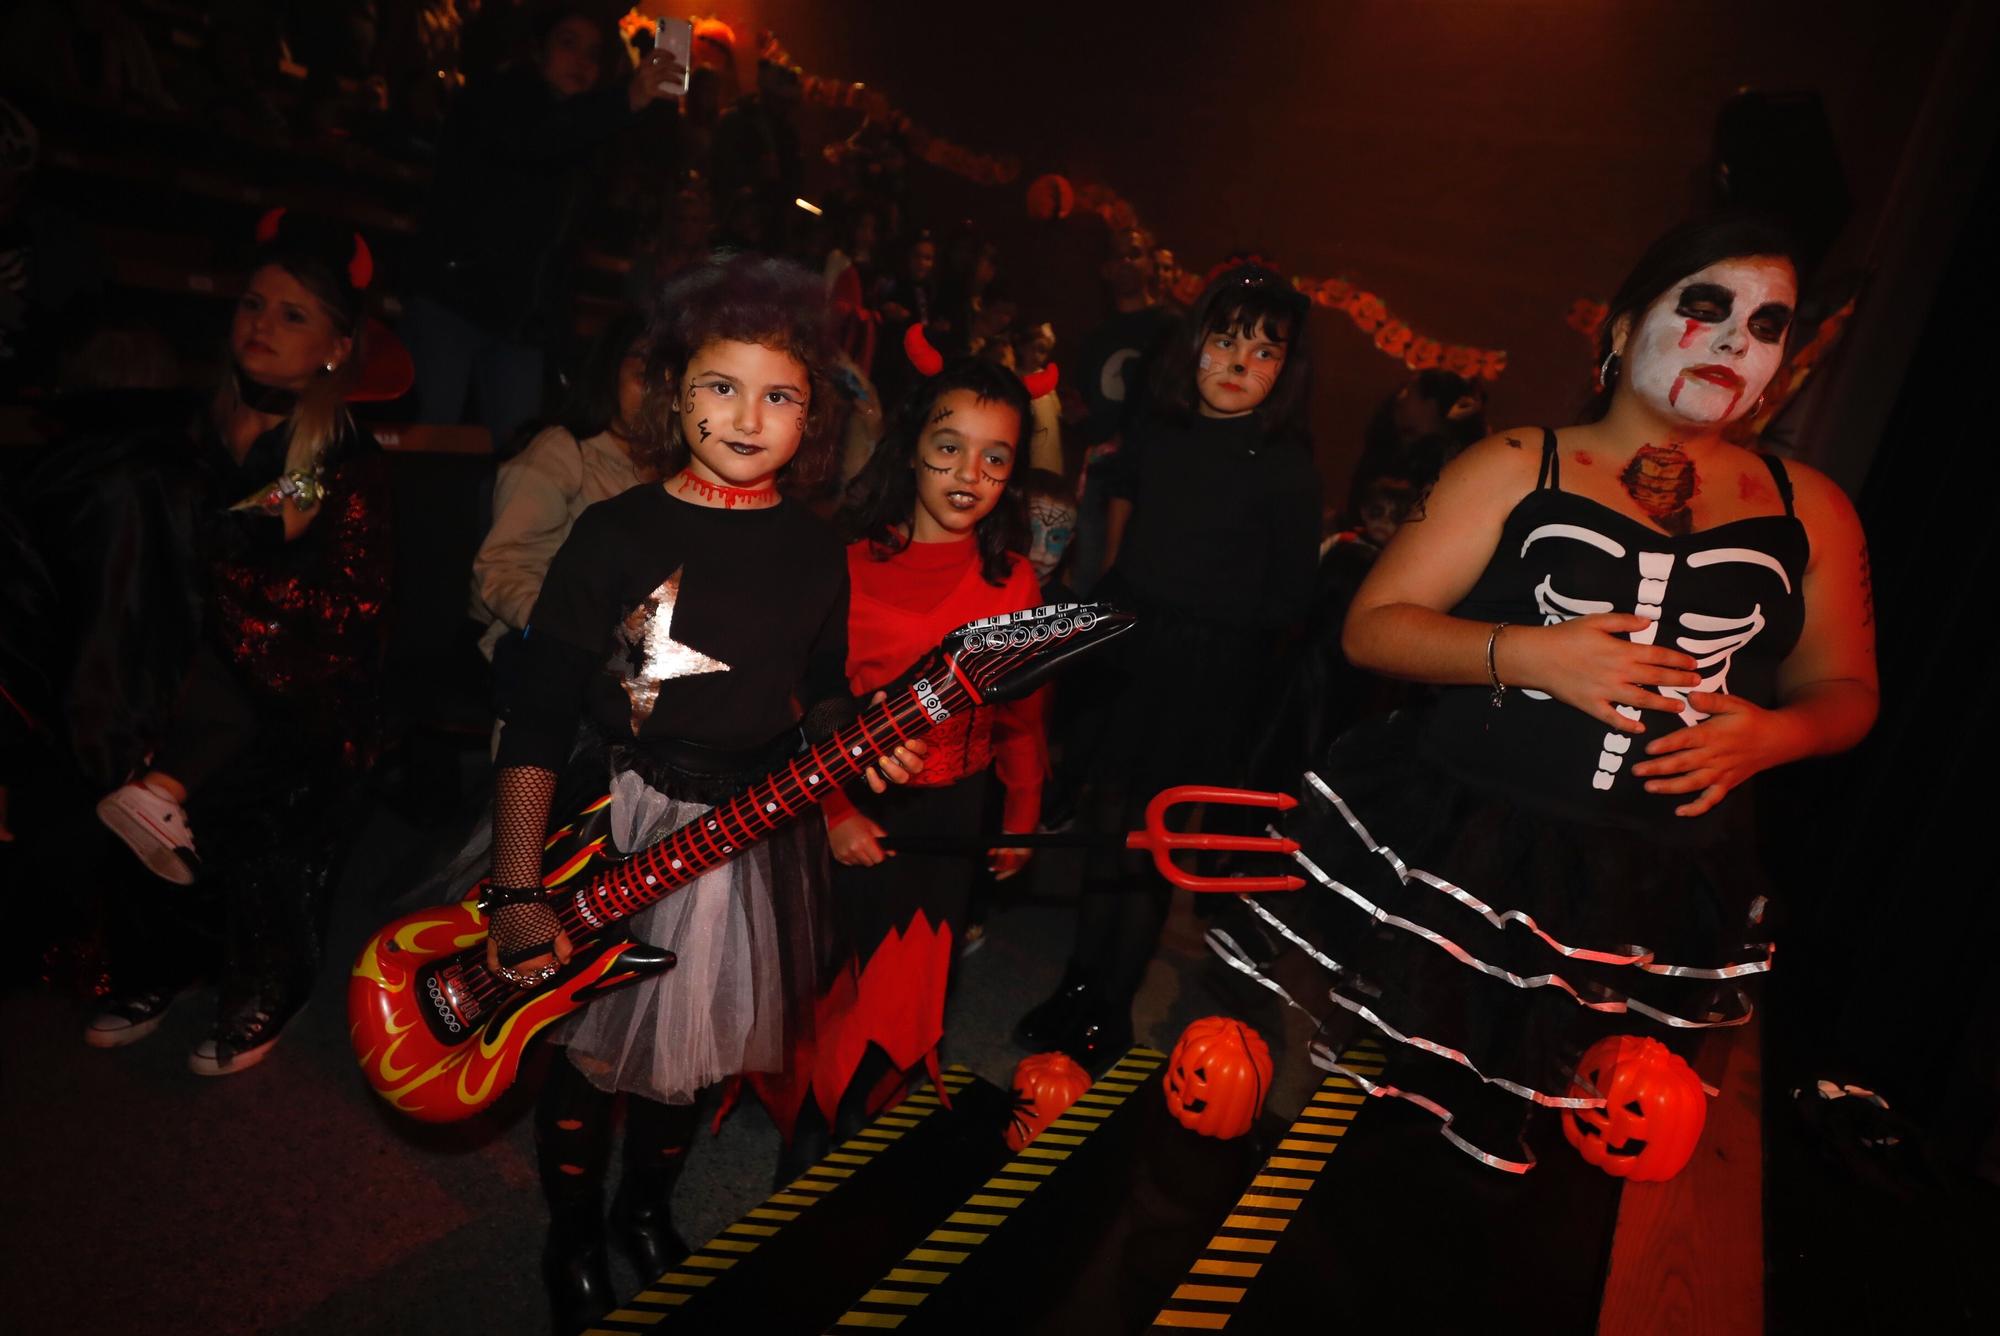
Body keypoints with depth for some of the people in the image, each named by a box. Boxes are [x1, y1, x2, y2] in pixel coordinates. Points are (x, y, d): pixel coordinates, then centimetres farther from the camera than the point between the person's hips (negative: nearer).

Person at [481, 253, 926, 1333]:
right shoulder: (616, 534, -11)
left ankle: (648, 1207, 48)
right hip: (616, 833, -3)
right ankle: (573, 1246, 41)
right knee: (590, 1049, 12)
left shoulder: (816, 554, 1)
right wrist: (517, 897, -16)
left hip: (755, 838, 4)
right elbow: (535, 720, -13)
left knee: (696, 1048, 19)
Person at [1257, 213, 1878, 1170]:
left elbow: (1843, 687, 15)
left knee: (1502, 1106, 16)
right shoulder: (1516, 468, -2)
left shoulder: (1810, 511, 7)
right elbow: (1370, 626, -5)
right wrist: (1527, 653, -21)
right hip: (1457, 846, -2)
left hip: (1659, 892, 3)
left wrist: (1771, 733, -9)